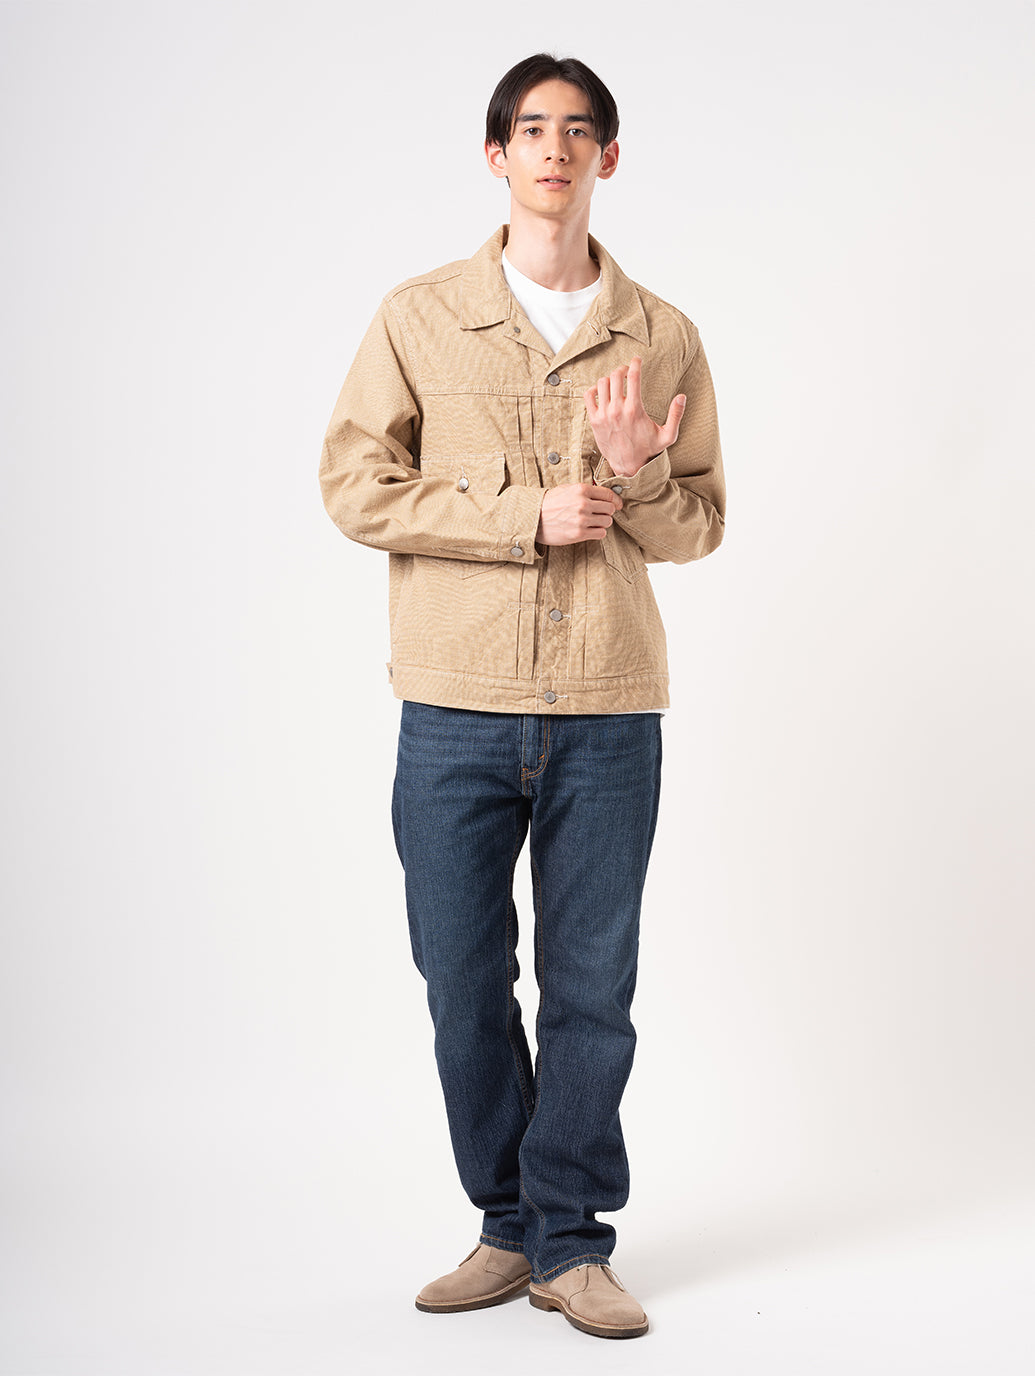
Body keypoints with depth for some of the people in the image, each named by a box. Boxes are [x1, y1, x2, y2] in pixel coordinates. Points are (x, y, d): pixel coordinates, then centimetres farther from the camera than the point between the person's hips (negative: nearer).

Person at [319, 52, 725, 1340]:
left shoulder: (664, 338, 8)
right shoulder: (418, 317, 4)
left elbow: (700, 524, 11)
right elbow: (353, 485, -2)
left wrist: (633, 473, -12)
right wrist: (528, 518, -11)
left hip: (611, 712, 1)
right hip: (456, 705, 0)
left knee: (592, 986, 4)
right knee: (463, 978, 6)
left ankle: (571, 1242, 18)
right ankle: (509, 1223, 24)